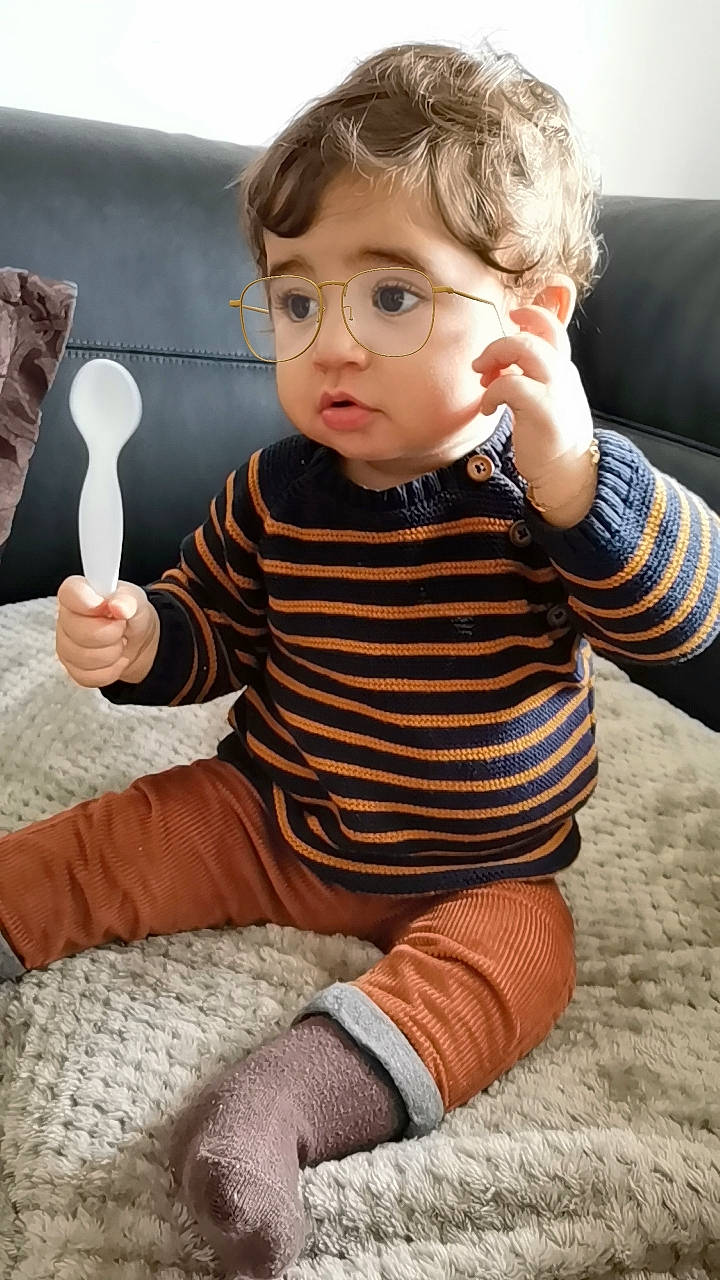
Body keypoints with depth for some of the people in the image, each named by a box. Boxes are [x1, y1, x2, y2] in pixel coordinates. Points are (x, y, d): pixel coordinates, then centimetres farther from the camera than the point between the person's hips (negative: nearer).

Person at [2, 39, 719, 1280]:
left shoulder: (547, 482, -17)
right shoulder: (274, 494, -10)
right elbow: (216, 627, 5)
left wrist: (569, 474, -45)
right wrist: (139, 639, -19)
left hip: (478, 872, -2)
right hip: (271, 819, 3)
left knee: (519, 948, -28)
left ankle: (304, 1084, -35)